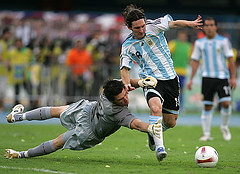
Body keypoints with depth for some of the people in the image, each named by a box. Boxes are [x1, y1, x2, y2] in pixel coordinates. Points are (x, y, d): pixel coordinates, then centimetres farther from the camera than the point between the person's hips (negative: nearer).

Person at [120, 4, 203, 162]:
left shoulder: (153, 26, -5)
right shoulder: (127, 47, -2)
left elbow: (174, 23, 6)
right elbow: (125, 68, 1)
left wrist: (190, 24, -12)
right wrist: (127, 83, -19)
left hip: (171, 79, 2)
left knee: (170, 122, 8)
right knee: (156, 107, -34)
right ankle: (159, 147, -29)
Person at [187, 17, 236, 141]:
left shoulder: (223, 41, 1)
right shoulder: (199, 43, 8)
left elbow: (230, 59, 0)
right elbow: (195, 61, 12)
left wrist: (233, 77, -6)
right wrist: (191, 79, 6)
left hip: (222, 77, -2)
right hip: (207, 77, 2)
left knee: (226, 103, -13)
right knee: (207, 106, 0)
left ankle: (224, 127, 12)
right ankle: (206, 134, 7)